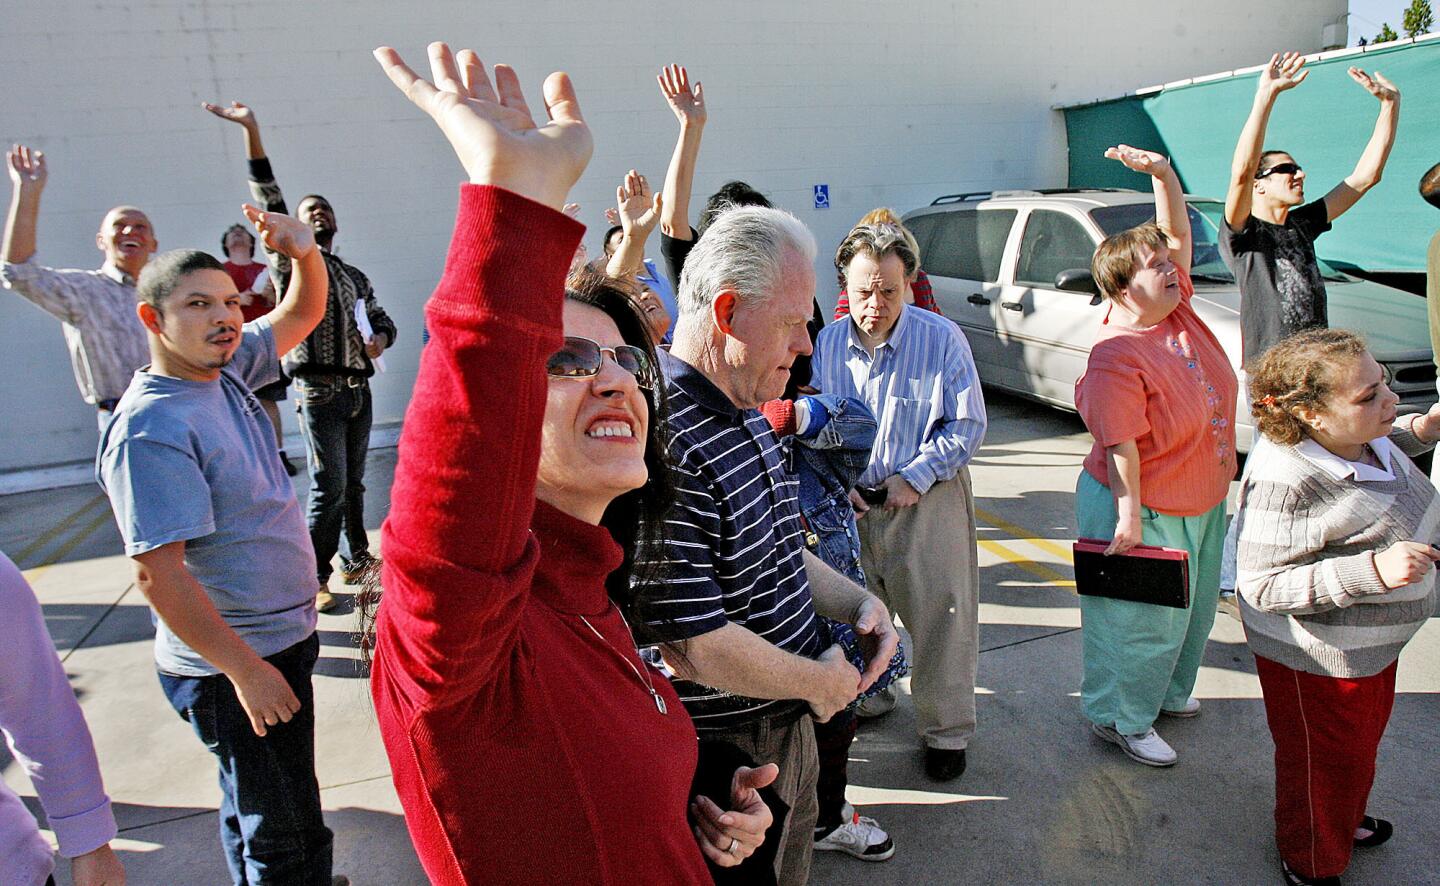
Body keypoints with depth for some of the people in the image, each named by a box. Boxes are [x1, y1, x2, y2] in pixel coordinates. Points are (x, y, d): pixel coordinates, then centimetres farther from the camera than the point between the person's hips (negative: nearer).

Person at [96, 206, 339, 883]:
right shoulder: (150, 430, -23)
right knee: (281, 832, 5)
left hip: (283, 636, 9)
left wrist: (304, 252, -7)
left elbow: (303, 313, 14)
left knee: (260, 810, 26)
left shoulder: (225, 369, 1)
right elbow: (158, 575, -24)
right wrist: (245, 670, -22)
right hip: (235, 661, -8)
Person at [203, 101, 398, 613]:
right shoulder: (291, 261, 1)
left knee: (353, 483, 14)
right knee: (328, 488, -7)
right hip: (320, 392, -5)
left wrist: (379, 340, -2)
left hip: (358, 388, 6)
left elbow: (383, 321, 24)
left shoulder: (354, 276, 19)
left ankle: (356, 560, 26)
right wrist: (251, 131, -23)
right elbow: (270, 201, -12)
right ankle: (313, 580, 3)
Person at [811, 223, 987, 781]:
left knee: (941, 619, 4)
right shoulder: (828, 343, 0)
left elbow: (968, 425, -7)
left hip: (930, 499, -3)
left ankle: (946, 732, 22)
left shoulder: (942, 339, -10)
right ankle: (865, 698, 42)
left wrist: (914, 477, -14)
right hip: (851, 502, 4)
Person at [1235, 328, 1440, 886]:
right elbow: (1261, 587, -34)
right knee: (1325, 762, 15)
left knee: (1360, 745, 32)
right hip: (1318, 657, -9)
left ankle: (1344, 822, 59)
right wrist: (1374, 569, -40)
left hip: (1372, 642, 9)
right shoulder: (1286, 479, -36)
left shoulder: (1360, 437, -9)